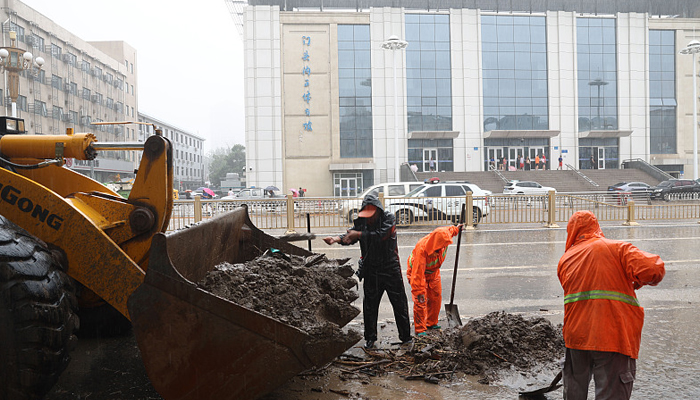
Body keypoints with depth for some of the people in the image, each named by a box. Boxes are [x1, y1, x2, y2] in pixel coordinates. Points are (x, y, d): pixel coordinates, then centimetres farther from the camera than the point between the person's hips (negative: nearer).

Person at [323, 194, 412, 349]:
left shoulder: (388, 218, -12)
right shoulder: (362, 221, 0)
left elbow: (380, 235, -28)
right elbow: (350, 236, -11)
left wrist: (358, 234, -34)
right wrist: (337, 239, -32)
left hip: (391, 269, -3)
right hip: (371, 270, 3)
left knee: (400, 304, 9)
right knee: (369, 306, 8)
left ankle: (406, 337, 24)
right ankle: (370, 338, 24)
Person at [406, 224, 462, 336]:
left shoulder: (444, 235, -23)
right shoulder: (421, 249, -41)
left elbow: (448, 229, 6)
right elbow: (418, 273, -38)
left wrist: (455, 229, 24)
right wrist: (419, 291, -37)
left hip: (433, 271, 7)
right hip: (417, 270, -7)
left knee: (436, 297, 9)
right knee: (420, 300, -13)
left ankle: (432, 323, 25)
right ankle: (420, 329, -6)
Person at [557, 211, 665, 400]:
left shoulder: (565, 259, 11)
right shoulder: (617, 248, -1)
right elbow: (653, 269, -13)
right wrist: (638, 282, 7)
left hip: (576, 335, 4)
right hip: (614, 336, -3)